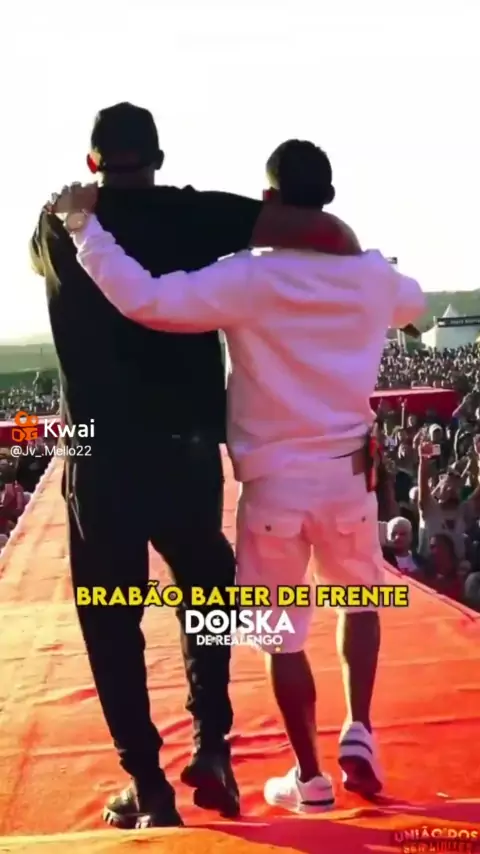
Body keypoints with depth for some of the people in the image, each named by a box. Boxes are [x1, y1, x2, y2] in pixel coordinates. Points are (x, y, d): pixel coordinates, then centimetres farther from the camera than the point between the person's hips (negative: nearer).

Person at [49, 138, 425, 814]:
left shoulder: (249, 279, -14)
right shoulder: (371, 274, 1)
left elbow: (145, 301, -24)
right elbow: (413, 303, 25)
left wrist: (84, 225, -13)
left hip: (274, 483, -3)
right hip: (349, 477, 3)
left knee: (284, 636, 11)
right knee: (361, 603, 27)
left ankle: (310, 778, 20)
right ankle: (358, 736, 19)